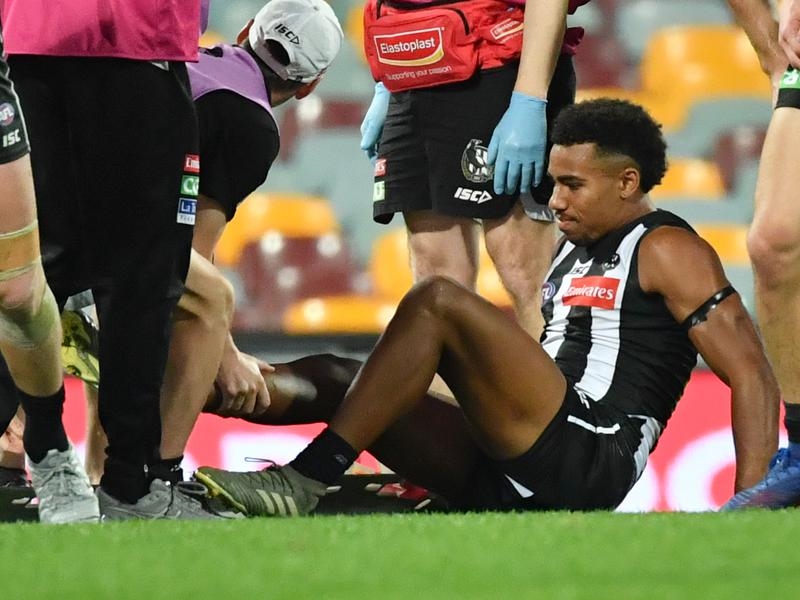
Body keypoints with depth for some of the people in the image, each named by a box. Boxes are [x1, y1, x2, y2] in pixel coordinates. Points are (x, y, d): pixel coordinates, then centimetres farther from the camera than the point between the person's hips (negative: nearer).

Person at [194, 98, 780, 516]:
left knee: (436, 301, -21)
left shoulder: (666, 250, 1)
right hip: (508, 483, 9)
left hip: (588, 460, -9)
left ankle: (303, 482, -27)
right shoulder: (574, 249, 26)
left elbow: (752, 375, -7)